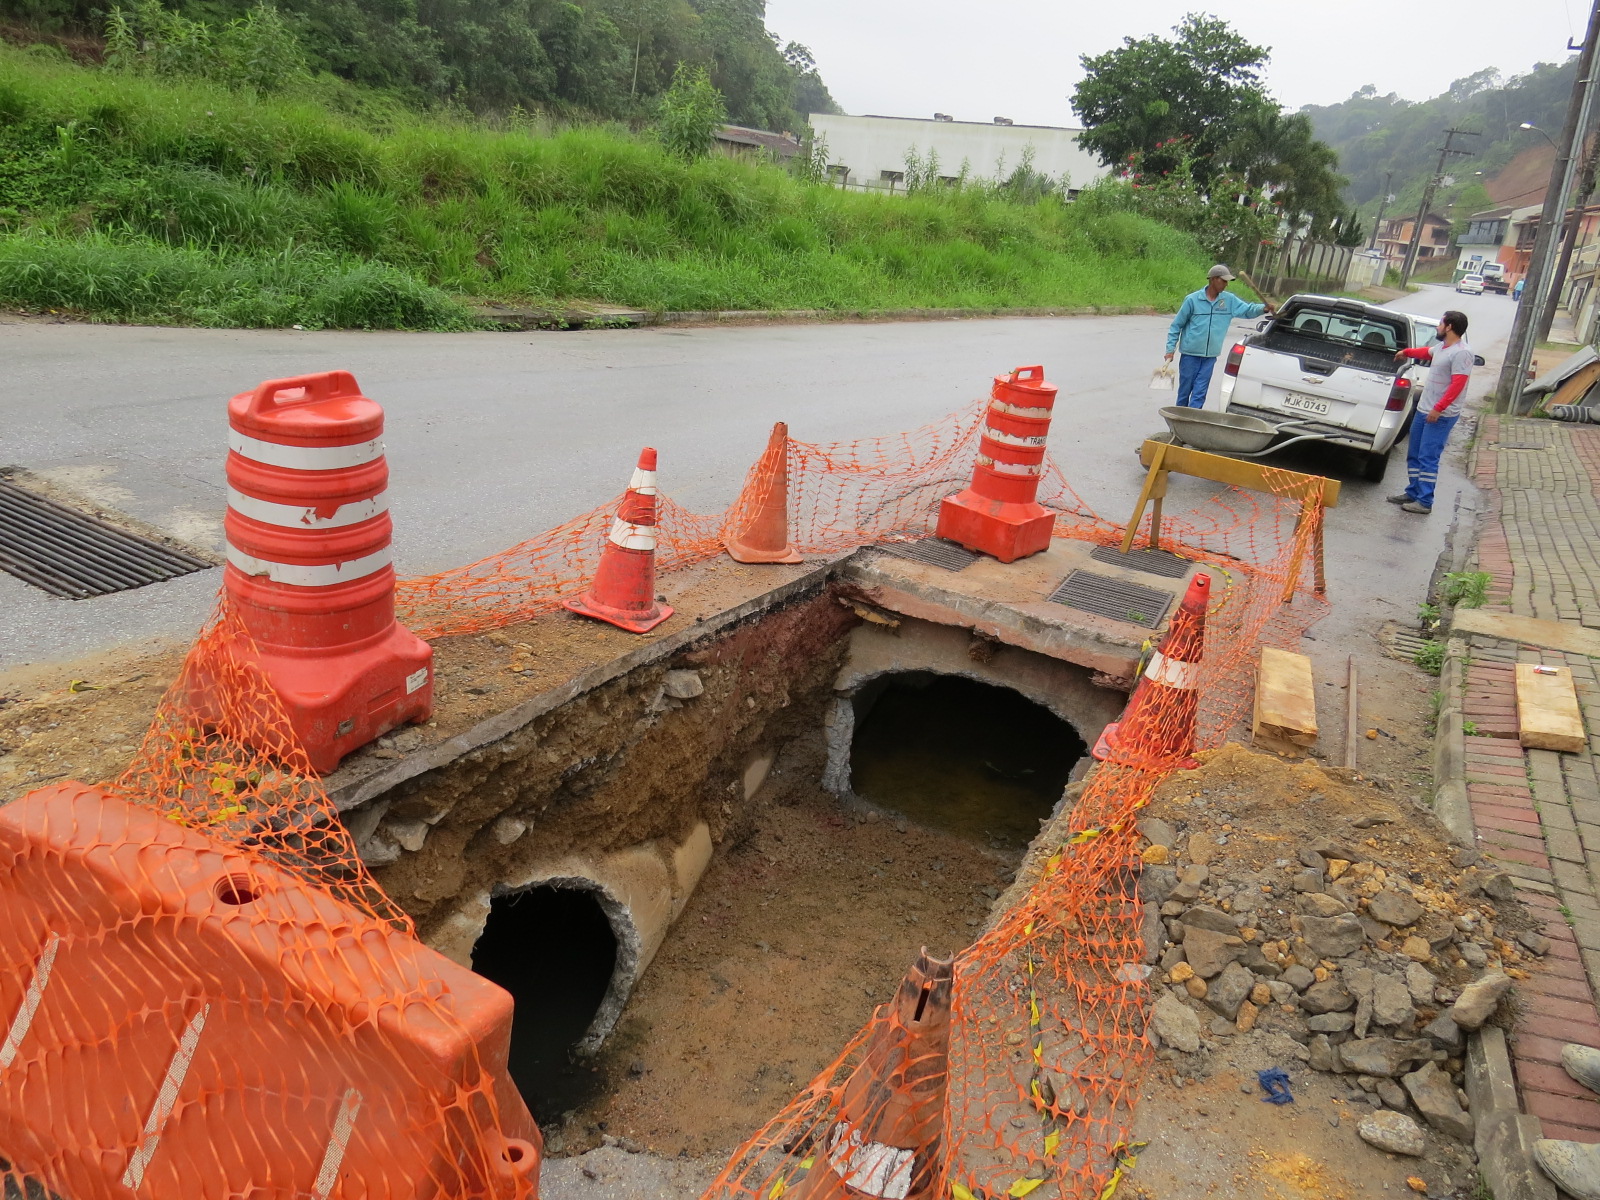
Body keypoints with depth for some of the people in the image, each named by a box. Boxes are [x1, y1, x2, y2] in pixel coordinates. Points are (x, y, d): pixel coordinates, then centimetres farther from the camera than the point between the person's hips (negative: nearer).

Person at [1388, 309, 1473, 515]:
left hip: (1441, 415, -10)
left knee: (1428, 458, -10)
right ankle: (1413, 492, 26)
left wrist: (1438, 409, -29)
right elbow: (1427, 352, 36)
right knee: (1414, 455, 16)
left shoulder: (1461, 352, -18)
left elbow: (1457, 384, -25)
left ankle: (1424, 502, -6)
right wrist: (1406, 353, 53)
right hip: (1423, 410, 10)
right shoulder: (1442, 347, 11)